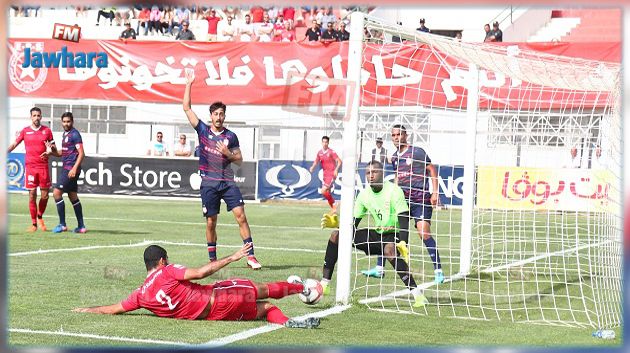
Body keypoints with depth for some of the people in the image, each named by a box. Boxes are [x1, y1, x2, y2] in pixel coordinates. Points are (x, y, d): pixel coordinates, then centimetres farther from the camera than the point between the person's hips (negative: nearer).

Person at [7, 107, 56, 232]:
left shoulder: (47, 130, 7)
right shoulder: (25, 131, 6)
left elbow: (54, 149, 11)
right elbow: (14, 145, 13)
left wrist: (50, 151, -11)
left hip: (43, 166, 1)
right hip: (30, 166, -1)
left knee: (45, 195, 0)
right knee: (32, 195, -4)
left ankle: (40, 217, 26)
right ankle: (34, 224, 5)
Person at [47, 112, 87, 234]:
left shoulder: (75, 134, -11)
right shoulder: (65, 134, 17)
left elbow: (81, 153, -16)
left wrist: (74, 168, -24)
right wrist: (52, 151, 8)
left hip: (71, 169, -10)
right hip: (66, 168, 10)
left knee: (57, 193, -11)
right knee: (73, 196, 12)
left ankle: (62, 224, -7)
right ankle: (81, 226, 15)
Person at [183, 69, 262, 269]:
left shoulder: (231, 137, 6)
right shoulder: (203, 130, 5)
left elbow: (239, 160, 11)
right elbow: (186, 108, 3)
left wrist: (228, 153, -9)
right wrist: (189, 85, 0)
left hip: (228, 182, 0)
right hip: (209, 183, 0)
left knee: (241, 216, -11)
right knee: (210, 222, 3)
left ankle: (251, 256, -10)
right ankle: (212, 260, 14)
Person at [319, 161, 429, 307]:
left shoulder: (394, 191, -15)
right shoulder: (364, 194, 2)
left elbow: (404, 220, -22)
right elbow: (353, 223, 6)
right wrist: (336, 223, -15)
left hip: (393, 235, -6)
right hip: (376, 234, 6)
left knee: (389, 250, -42)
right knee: (336, 235, -5)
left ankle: (416, 293, -37)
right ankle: (324, 284, -3)